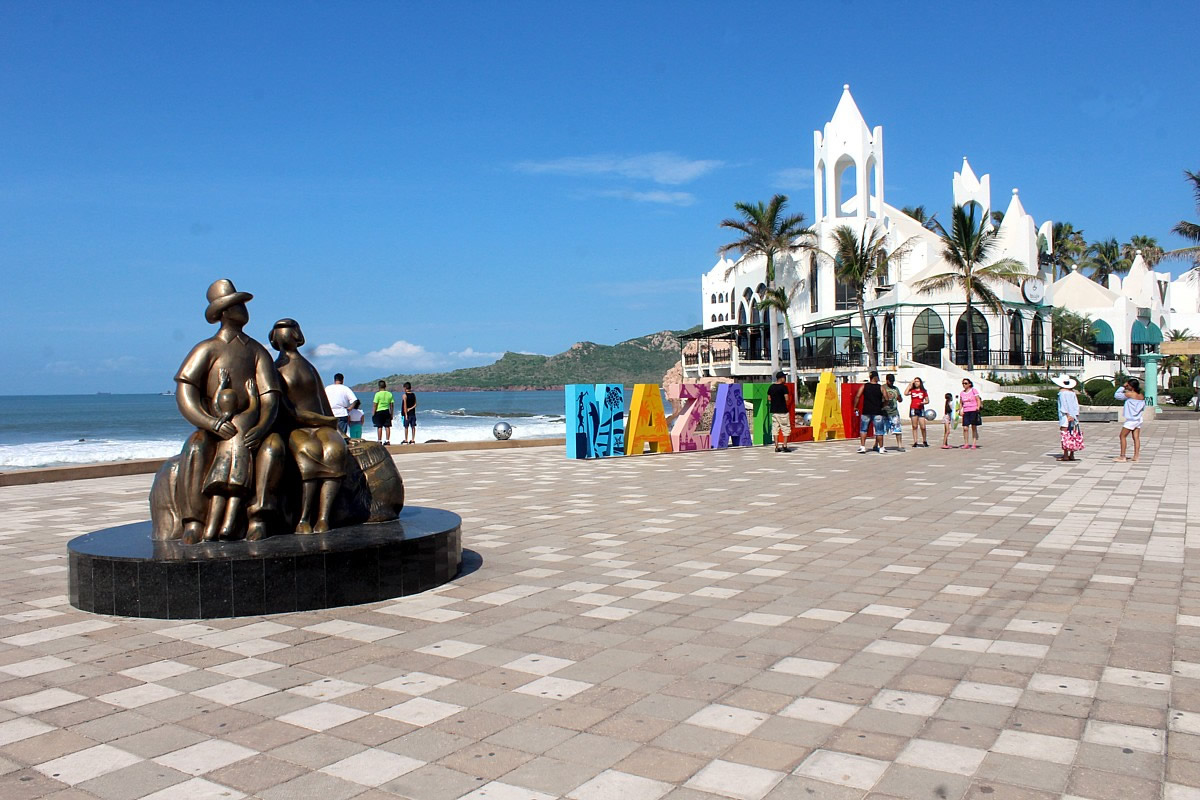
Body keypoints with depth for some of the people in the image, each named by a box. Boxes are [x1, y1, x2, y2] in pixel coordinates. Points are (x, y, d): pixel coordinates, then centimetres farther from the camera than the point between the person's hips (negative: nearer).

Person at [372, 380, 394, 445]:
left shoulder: (378, 394, -8)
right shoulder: (389, 394, 4)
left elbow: (375, 405, -8)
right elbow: (392, 405, 6)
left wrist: (373, 413, 0)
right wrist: (391, 414, 14)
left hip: (379, 411, -3)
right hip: (387, 412, 3)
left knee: (379, 427, 1)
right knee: (387, 427, 6)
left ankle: (379, 441, 2)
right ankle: (387, 440, 6)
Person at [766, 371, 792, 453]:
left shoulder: (771, 387, 8)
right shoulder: (783, 387, -10)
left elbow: (769, 398, 11)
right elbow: (786, 399, -14)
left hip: (773, 410, 6)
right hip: (782, 410, -6)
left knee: (775, 428, 9)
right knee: (786, 428, 3)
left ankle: (777, 447, 8)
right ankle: (784, 446, 0)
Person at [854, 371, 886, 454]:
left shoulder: (864, 386, 1)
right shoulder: (881, 388, -1)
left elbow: (857, 396, -7)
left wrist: (855, 407, 1)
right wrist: (882, 406, 14)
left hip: (866, 412, 1)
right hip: (877, 412, -1)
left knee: (863, 430, 11)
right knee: (879, 431, 6)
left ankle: (862, 447, 5)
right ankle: (881, 448, 9)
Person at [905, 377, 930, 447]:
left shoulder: (923, 391, 8)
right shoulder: (912, 390, 7)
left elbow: (927, 401, 10)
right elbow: (906, 393, -12)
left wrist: (923, 403, -11)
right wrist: (910, 384, -4)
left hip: (921, 409, 0)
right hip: (913, 409, 0)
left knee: (923, 427, -5)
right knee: (914, 426, 2)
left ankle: (924, 441, 12)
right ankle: (915, 442, 4)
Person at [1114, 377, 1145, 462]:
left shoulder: (1129, 394, -14)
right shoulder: (1142, 396, 7)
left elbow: (1116, 395, -4)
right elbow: (1143, 408, 17)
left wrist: (1122, 387, 2)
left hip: (1131, 420, -7)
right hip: (1138, 419, 7)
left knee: (1122, 436, 0)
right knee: (1136, 438, 6)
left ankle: (1122, 456, -1)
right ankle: (1136, 456, 4)